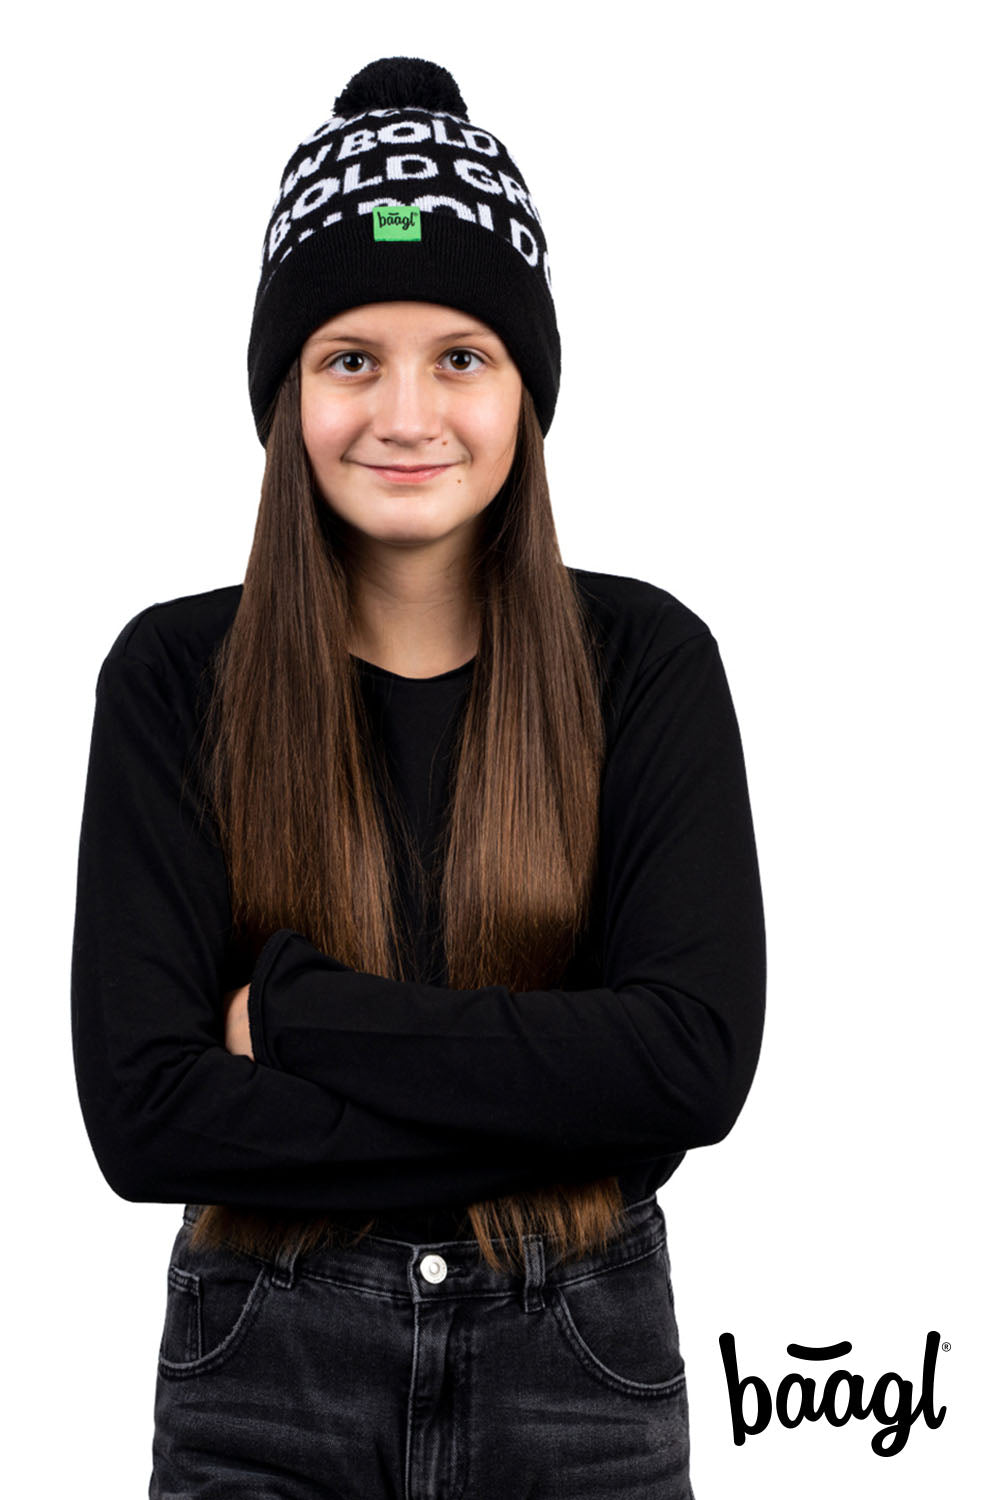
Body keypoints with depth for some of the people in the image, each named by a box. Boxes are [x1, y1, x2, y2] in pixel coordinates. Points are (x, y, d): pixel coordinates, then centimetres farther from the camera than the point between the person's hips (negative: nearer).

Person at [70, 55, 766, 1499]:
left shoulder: (645, 658, -5)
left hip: (579, 1374, 1)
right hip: (264, 1378, 0)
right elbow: (141, 1111, -14)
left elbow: (699, 1058, -15)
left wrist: (293, 1006, -17)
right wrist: (551, 1109, -18)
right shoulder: (174, 676, -6)